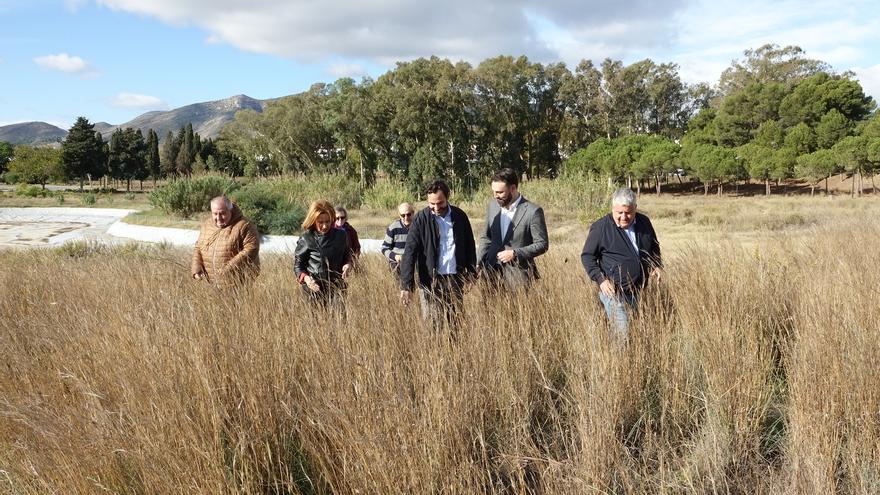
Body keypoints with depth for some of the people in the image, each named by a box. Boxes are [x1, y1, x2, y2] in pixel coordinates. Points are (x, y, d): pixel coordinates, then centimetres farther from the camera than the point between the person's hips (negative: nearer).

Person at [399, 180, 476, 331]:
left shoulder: (459, 216, 3)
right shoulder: (421, 219, -7)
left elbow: (470, 247, 12)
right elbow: (409, 253, -11)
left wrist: (471, 275, 7)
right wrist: (406, 285, -18)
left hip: (455, 279, 3)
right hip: (430, 281, -3)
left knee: (456, 326, 8)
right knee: (431, 327, 0)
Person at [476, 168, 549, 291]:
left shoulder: (533, 211, -9)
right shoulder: (492, 206, 8)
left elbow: (542, 244, -6)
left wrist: (515, 253, -15)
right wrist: (479, 265, 6)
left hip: (518, 274, -4)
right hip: (492, 271, 4)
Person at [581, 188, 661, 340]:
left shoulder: (644, 222, 5)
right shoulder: (600, 228, -11)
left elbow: (654, 246, 22)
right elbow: (587, 256, -5)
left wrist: (656, 266, 5)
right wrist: (600, 280, -15)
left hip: (640, 291, 5)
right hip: (614, 292, -5)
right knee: (623, 336, -12)